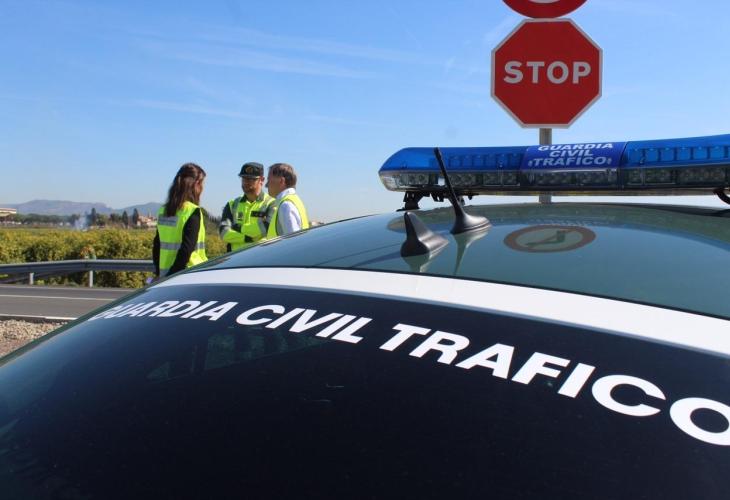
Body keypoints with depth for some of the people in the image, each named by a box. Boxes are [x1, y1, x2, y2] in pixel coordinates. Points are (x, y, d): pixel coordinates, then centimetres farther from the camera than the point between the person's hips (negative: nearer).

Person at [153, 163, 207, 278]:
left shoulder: (163, 210, 8)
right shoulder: (193, 212, -13)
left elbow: (156, 246, 13)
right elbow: (186, 249, -19)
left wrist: (159, 273, 21)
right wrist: (173, 275, -14)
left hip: (166, 276, 7)